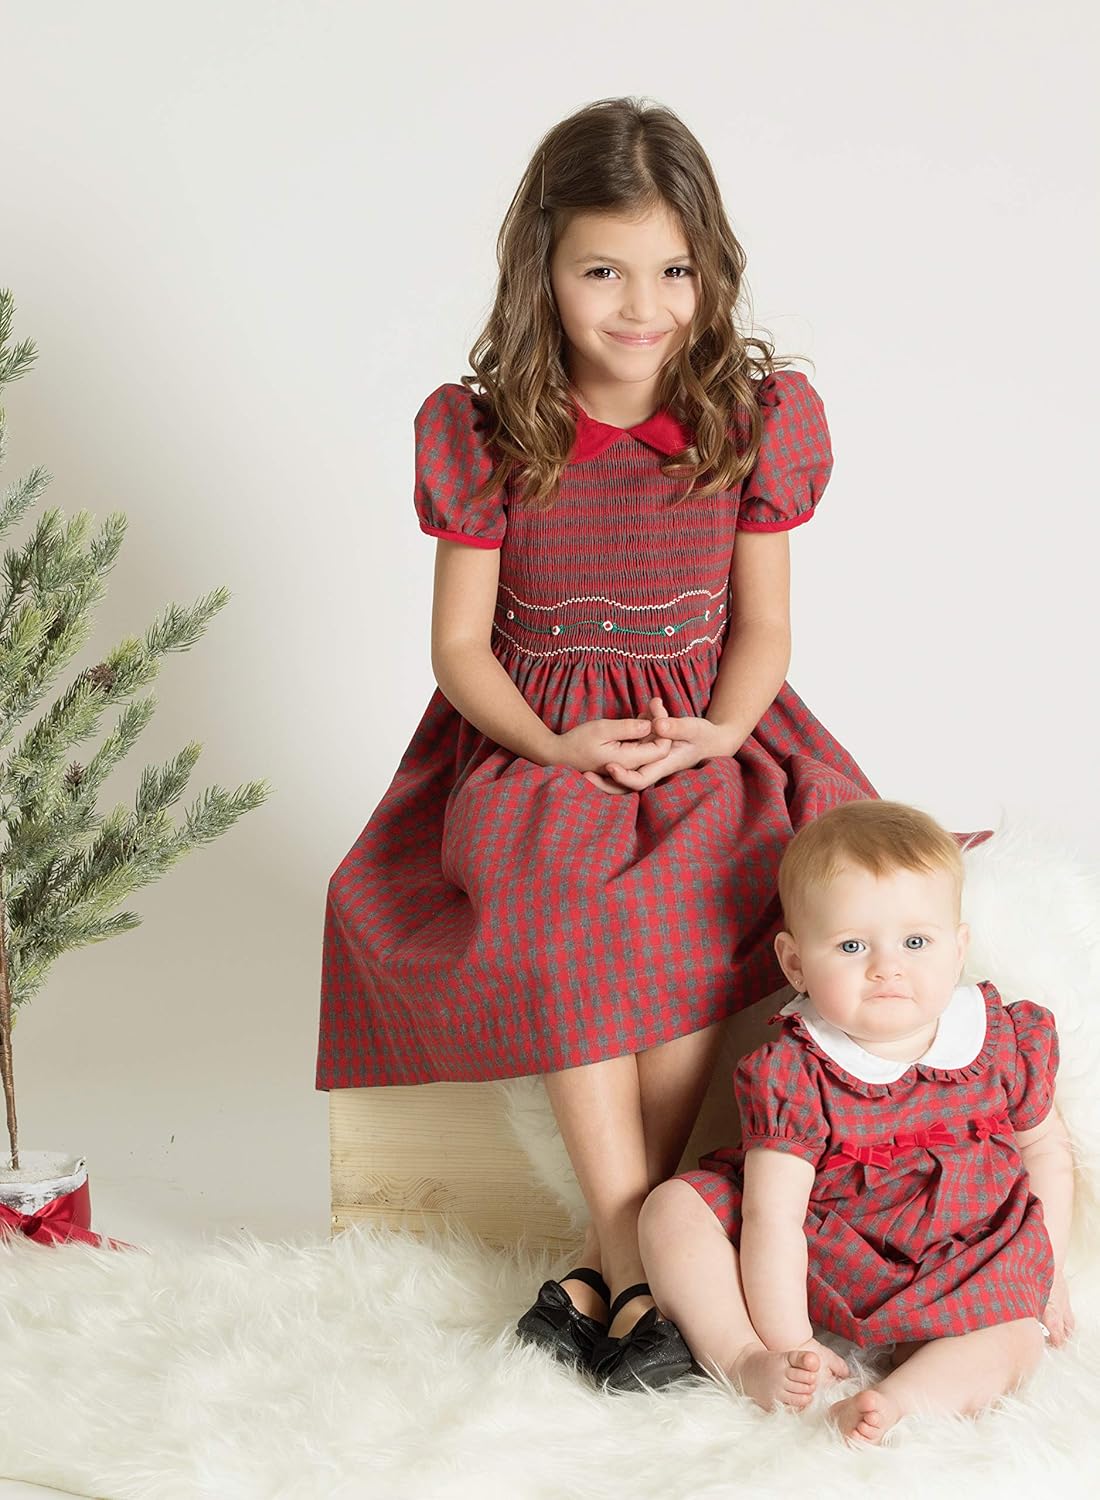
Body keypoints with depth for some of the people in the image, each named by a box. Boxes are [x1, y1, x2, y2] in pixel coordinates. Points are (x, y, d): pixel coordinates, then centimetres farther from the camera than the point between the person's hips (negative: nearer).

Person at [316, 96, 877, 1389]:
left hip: (703, 733, 1)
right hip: (537, 743, 0)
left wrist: (719, 730, -15)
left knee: (706, 897, -32)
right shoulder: (483, 435, -1)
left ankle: (603, 1262, -21)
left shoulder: (756, 420, 1)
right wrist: (551, 744, -17)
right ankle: (638, 1269, -25)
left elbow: (763, 627, 5)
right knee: (550, 901, -34)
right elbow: (460, 644, 1)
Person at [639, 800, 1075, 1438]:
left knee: (1016, 1337, -26)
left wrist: (1046, 1271, 7)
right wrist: (786, 1342, -26)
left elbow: (1046, 1150, 7)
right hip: (810, 1260, -1)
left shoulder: (1007, 1043, -11)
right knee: (673, 1208, -17)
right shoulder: (792, 1073, -20)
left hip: (959, 1272, 1)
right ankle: (737, 1356, -25)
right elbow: (774, 1216, -23)